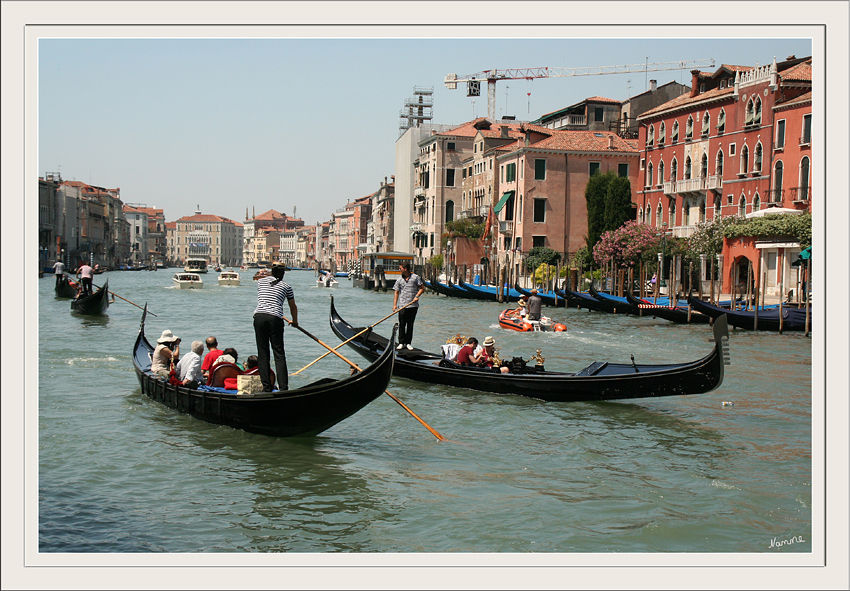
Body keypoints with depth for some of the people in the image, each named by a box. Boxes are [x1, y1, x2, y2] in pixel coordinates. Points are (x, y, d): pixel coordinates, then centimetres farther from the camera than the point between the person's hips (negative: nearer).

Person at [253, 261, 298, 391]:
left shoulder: (261, 282, 16)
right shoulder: (286, 286, 13)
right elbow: (293, 306, 25)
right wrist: (295, 322, 41)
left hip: (259, 316, 2)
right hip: (275, 318, -2)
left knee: (262, 354, 6)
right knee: (279, 354, 2)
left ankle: (266, 387, 5)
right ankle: (283, 387, -5)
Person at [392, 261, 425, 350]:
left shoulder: (415, 277, 2)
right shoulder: (399, 280, 7)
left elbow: (422, 288, 5)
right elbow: (396, 292, 6)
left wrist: (417, 296, -11)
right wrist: (394, 304, -3)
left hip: (413, 305, -1)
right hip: (402, 306, 1)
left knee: (410, 325, 5)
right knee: (402, 325, 0)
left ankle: (408, 343, 12)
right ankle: (401, 343, 8)